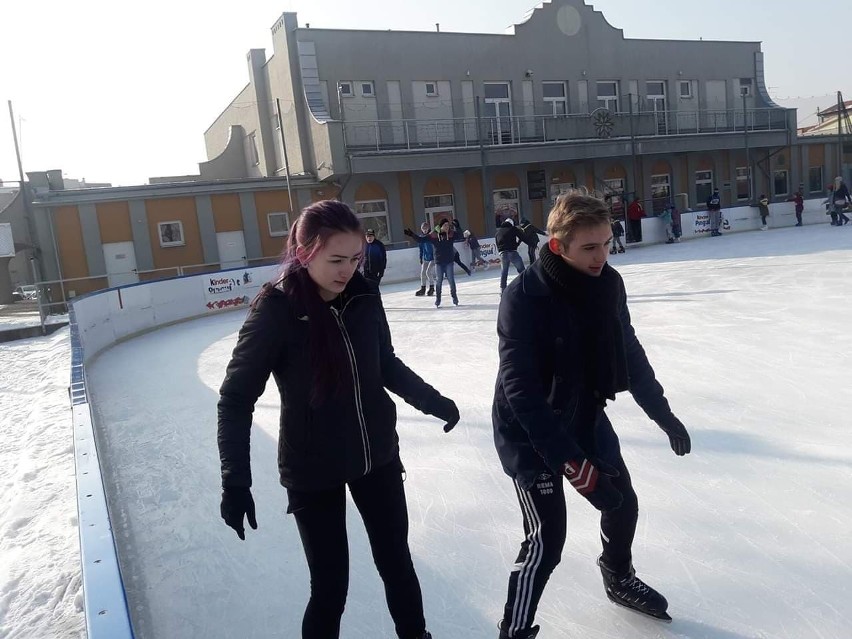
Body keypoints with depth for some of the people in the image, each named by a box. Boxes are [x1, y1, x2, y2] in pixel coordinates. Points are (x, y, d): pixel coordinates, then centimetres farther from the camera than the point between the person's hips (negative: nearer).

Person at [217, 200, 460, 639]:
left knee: (397, 563, 20)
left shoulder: (363, 295, -9)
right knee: (330, 586, 7)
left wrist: (432, 401, 11)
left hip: (377, 455, 4)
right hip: (313, 470, -4)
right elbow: (236, 398, -15)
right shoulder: (275, 310, -21)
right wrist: (235, 480, -22)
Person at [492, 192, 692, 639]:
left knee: (623, 503, 20)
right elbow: (521, 389, -31)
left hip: (585, 418, 7)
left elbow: (628, 351, 6)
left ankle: (620, 580, 50)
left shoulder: (607, 284, -9)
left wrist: (662, 412, 12)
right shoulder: (524, 298, -29)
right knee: (547, 540, -8)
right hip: (530, 432, -6)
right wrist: (571, 461, -34)